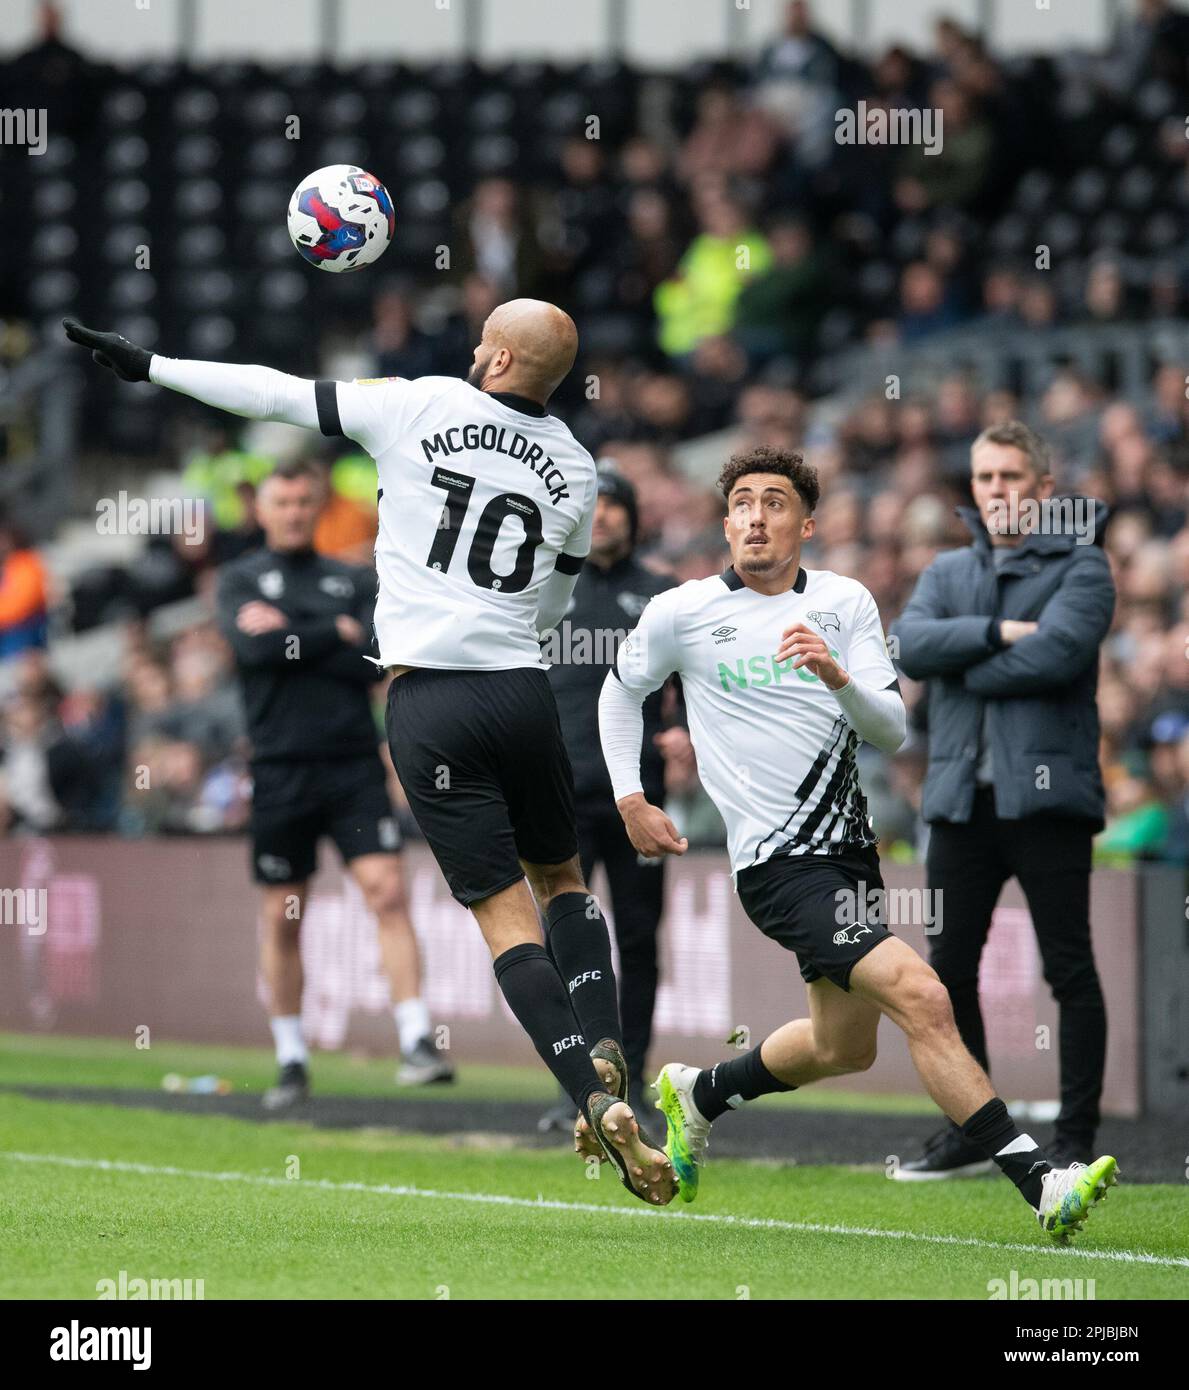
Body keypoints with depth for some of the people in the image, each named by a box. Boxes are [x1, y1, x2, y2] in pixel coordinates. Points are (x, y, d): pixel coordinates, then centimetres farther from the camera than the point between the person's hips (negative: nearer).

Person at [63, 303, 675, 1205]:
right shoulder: (575, 470, 8)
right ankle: (602, 1044, 2)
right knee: (559, 875, 24)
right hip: (519, 686, 2)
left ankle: (597, 1101, -14)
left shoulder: (424, 406, 0)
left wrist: (148, 367, 15)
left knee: (505, 910, -2)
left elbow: (280, 396, 6)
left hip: (426, 696, -2)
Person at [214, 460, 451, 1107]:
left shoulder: (354, 581, 12)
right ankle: (291, 1060, 16)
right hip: (281, 768, 0)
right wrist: (337, 635, -6)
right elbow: (254, 648, -12)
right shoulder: (240, 580, 8)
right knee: (282, 918, 4)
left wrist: (290, 638, -7)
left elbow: (377, 659, -4)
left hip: (354, 763, 1)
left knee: (387, 890, -14)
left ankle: (416, 1042, -17)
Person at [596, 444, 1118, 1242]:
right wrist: (630, 800, 8)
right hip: (780, 863, -6)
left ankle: (698, 1095, 44)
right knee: (922, 999, -21)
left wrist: (839, 677, -21)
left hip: (849, 843, 6)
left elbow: (893, 732, -2)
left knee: (844, 1046, 18)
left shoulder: (845, 603, 5)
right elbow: (621, 690, 16)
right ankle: (1041, 1185, -26)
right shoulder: (683, 613, -3)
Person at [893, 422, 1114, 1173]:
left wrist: (968, 669, -5)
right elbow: (910, 644, -2)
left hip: (1045, 794, -5)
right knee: (950, 970, 7)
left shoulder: (1080, 566, 1)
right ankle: (969, 1132, 18)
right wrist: (996, 632, -14)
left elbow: (1056, 653, -16)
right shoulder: (949, 572, 17)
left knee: (1070, 971, -3)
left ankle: (1077, 1139, 1)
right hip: (962, 795, 5)